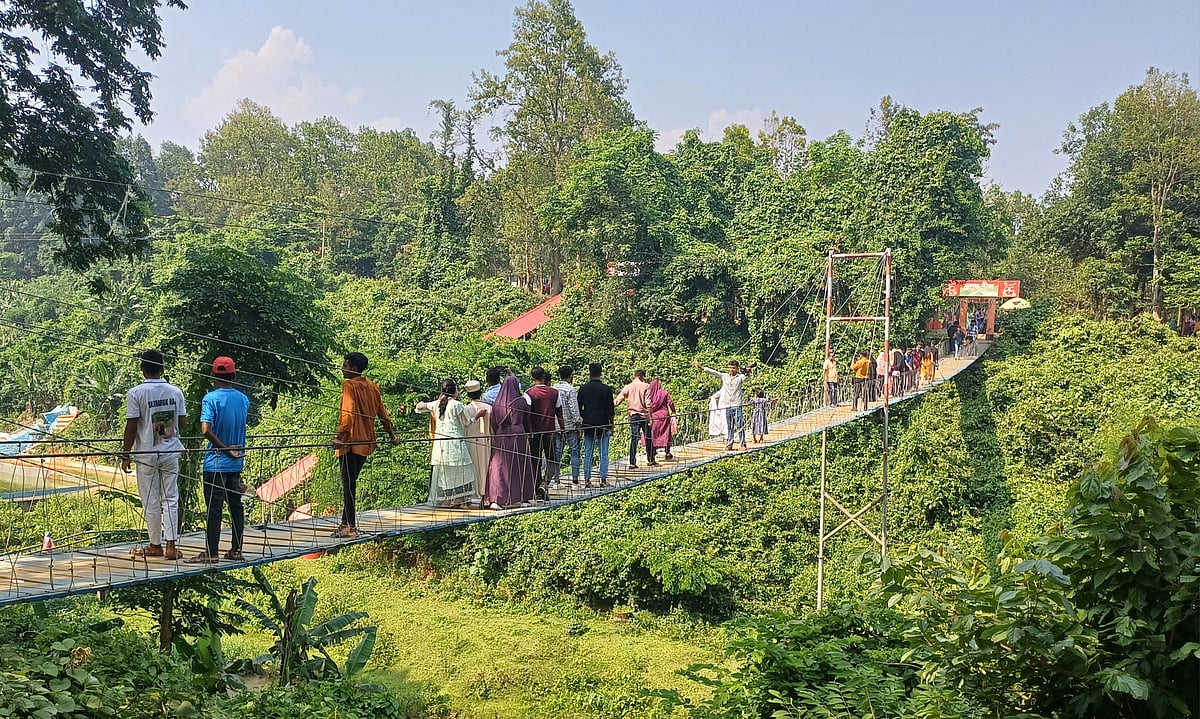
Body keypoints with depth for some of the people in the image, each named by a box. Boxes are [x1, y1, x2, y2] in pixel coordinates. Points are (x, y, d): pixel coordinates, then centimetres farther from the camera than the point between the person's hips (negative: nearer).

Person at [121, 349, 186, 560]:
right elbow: (181, 421, 6)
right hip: (171, 452, 3)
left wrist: (125, 455, -3)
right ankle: (171, 546, 2)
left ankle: (155, 545, 15)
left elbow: (131, 427, -11)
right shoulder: (175, 391, 0)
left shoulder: (136, 393, -10)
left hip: (146, 454, -3)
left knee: (151, 501, 7)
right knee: (170, 499, 6)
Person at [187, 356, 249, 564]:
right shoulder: (243, 399, 4)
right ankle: (236, 550, 15)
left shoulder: (211, 398, -12)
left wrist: (225, 449, -14)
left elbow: (206, 430, -21)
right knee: (236, 505, 10)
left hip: (216, 463, -5)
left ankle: (211, 552, 1)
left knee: (214, 508, -2)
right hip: (236, 463, 5)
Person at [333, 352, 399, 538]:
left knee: (348, 483, -5)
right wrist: (392, 435, 27)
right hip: (366, 442, 8)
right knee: (351, 482, 15)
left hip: (351, 442, -8)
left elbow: (349, 413, -22)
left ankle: (350, 526, -6)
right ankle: (346, 522, 18)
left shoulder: (349, 385, -9)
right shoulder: (372, 387, 13)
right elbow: (382, 413, 18)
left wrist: (339, 436, -31)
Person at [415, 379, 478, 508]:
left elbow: (419, 407, 21)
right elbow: (466, 423, -5)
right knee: (458, 471, 1)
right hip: (454, 442, -6)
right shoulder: (456, 404, -9)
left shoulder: (436, 404, 8)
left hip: (439, 442, 6)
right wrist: (473, 418, 14)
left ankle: (443, 500, 11)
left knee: (442, 472, 10)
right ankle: (456, 500, -2)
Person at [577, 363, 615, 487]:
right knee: (603, 453, 3)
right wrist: (611, 426, 5)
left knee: (588, 453, 7)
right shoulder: (606, 389, -6)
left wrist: (580, 422, 15)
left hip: (588, 424, 2)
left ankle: (587, 479, 5)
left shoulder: (583, 388, 1)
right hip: (603, 425, -2)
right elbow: (611, 410, -5)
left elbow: (579, 408, 4)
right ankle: (603, 479, 1)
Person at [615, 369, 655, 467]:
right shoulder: (646, 386, -5)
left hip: (633, 415, 2)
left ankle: (632, 462, -4)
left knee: (633, 439, 1)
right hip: (644, 415, -2)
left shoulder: (627, 387, 4)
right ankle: (650, 460, 19)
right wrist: (651, 418, -8)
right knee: (648, 438, 10)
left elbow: (617, 401, 2)